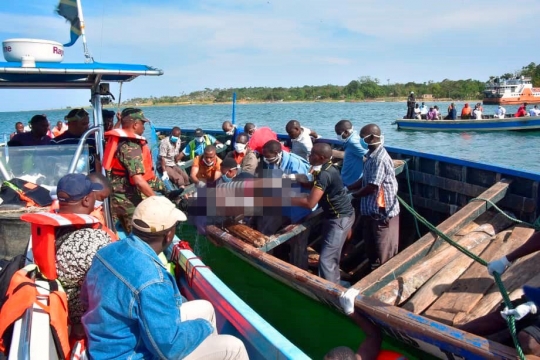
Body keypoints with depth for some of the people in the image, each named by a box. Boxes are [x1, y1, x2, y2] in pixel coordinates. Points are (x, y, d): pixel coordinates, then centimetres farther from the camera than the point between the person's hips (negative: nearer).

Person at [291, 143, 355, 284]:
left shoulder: (325, 174, -27)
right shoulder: (327, 168, 3)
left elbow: (310, 203, -31)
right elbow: (316, 187, 18)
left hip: (340, 218, -10)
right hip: (336, 215, 10)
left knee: (326, 259, -9)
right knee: (332, 256, 21)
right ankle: (334, 285, 35)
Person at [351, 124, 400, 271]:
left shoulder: (380, 159, -23)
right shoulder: (371, 156, 8)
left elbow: (372, 187, -24)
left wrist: (352, 195, -11)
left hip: (383, 212, -10)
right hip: (371, 209, 10)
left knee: (384, 252, 5)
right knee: (371, 247, 21)